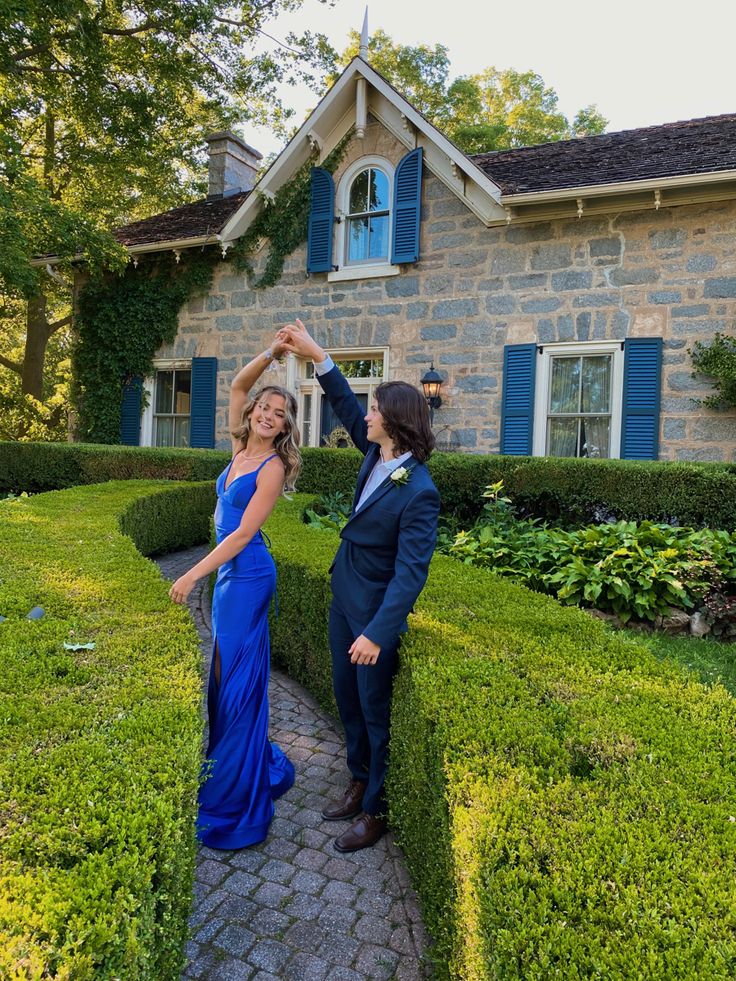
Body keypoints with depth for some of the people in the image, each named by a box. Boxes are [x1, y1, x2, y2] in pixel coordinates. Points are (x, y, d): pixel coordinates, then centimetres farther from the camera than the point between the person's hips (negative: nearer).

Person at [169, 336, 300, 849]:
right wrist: (271, 354, 0)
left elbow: (242, 533, -17)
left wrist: (194, 575, -16)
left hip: (247, 574, -8)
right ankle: (263, 765, 35)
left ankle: (237, 799, 14)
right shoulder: (242, 448, 8)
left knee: (238, 676, -1)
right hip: (229, 570, 8)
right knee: (226, 669, 15)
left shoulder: (273, 467, -13)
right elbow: (238, 385, 12)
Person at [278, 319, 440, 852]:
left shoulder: (419, 493, -26)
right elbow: (345, 404, 12)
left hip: (377, 608, -8)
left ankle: (377, 810, 28)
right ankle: (359, 782, 41)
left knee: (375, 709, 8)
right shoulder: (377, 454, -3)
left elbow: (410, 573, -27)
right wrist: (318, 356, 8)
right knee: (347, 697, 21)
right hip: (344, 597, 8)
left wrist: (378, 632, -29)